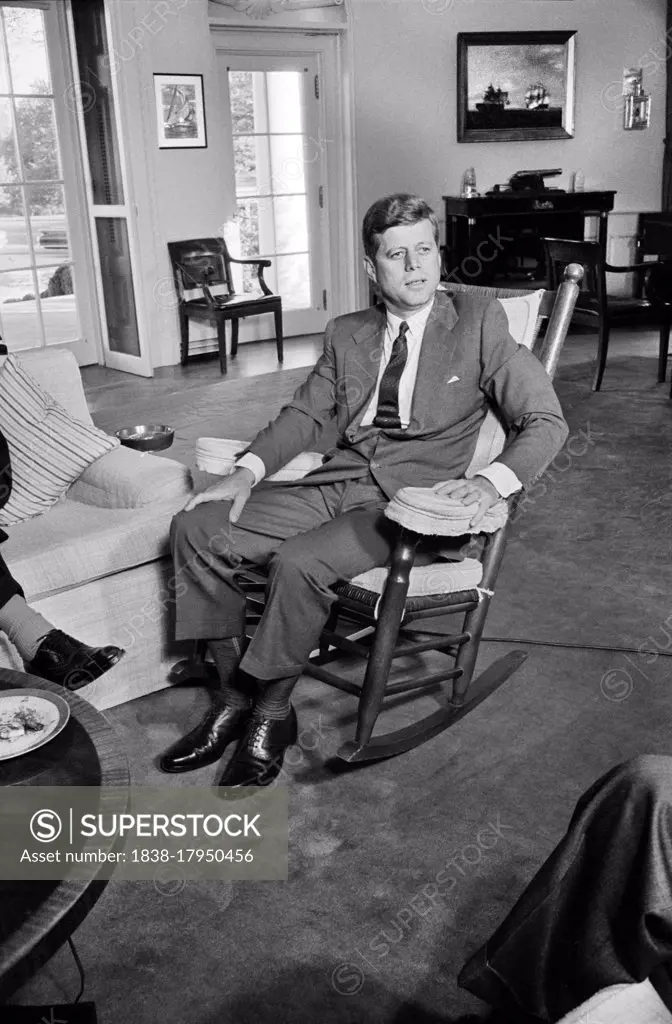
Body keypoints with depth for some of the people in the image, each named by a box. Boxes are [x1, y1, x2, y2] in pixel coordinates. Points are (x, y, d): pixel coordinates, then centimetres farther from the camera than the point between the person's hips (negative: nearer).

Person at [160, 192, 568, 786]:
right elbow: (306, 414, 16)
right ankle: (234, 697, -1)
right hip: (336, 483, 6)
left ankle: (272, 714, -6)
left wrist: (491, 483, -23)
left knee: (298, 562, -31)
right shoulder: (346, 334, 17)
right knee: (196, 527, -11)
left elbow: (546, 421, -3)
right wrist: (249, 471, -3)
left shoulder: (479, 322, 2)